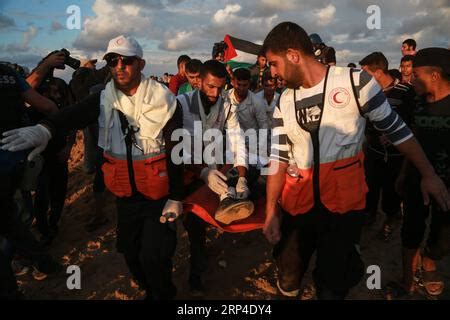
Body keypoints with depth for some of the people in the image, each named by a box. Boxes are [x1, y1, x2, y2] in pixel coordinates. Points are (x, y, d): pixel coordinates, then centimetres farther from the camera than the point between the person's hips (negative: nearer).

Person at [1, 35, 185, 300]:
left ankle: (165, 295, 27)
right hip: (126, 194, 5)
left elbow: (176, 152, -11)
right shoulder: (104, 99, -2)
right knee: (130, 251, 17)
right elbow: (76, 113, -23)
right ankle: (151, 293, 44)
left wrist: (176, 197, -12)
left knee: (154, 257, -4)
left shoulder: (163, 100, -11)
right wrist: (45, 128, -45)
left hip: (159, 194, -4)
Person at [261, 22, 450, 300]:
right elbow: (278, 157, 5)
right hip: (297, 199, 4)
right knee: (288, 280, 15)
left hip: (344, 198, -4)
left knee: (332, 285, 5)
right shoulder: (285, 102, 6)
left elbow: (395, 129, 1)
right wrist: (271, 210, -1)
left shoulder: (355, 81, -7)